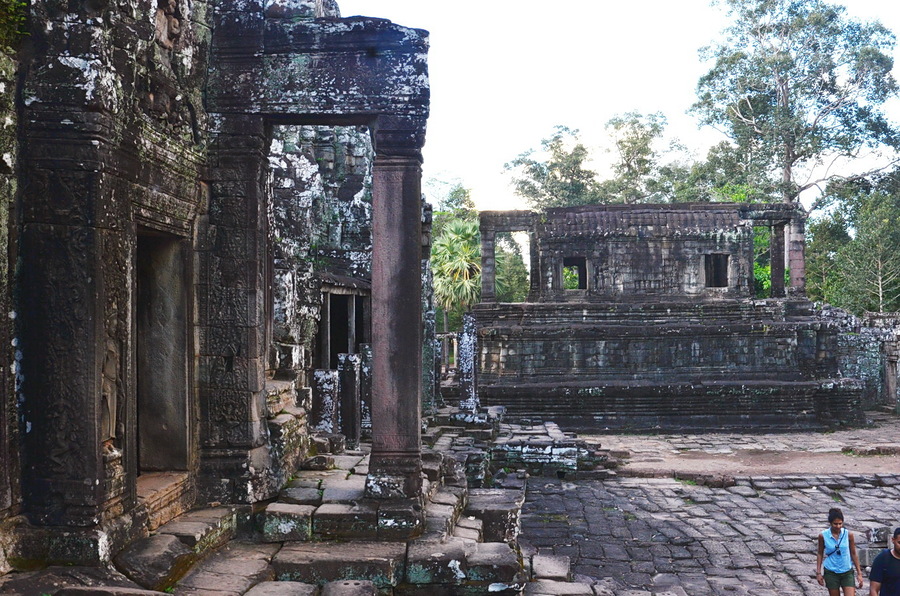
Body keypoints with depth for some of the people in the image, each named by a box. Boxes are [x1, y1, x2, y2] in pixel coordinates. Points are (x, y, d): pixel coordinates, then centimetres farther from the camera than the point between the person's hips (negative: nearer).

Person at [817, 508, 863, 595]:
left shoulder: (849, 535, -6)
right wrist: (818, 572, 0)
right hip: (831, 572, 0)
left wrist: (859, 573, 4)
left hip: (847, 572, 0)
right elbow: (820, 554, 4)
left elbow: (853, 554, 3)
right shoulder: (823, 536, -7)